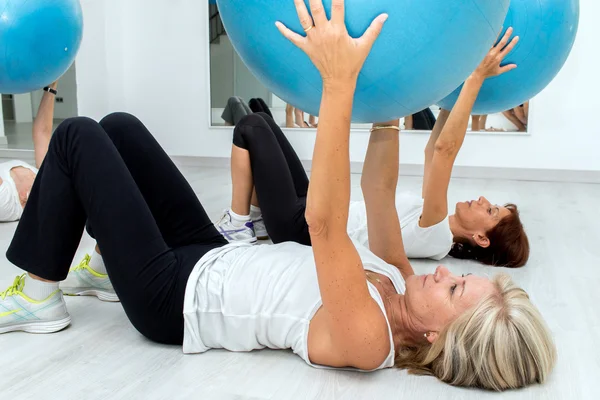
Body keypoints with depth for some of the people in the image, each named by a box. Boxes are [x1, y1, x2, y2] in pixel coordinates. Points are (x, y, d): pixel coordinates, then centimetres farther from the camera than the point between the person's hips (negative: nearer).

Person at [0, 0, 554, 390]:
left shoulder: (366, 340, -32)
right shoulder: (398, 283, -8)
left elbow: (324, 222, -43)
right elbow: (381, 203, 0)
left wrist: (339, 83, -46)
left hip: (172, 295, -7)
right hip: (214, 258, 8)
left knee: (77, 137, -5)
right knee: (117, 127, 12)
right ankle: (107, 262, 28)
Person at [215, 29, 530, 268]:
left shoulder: (435, 236, -22)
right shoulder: (438, 224, 4)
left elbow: (444, 149, -31)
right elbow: (433, 149, 10)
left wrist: (476, 78, -30)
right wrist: (455, 91, 5)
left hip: (299, 226, -8)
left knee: (251, 128, -7)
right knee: (259, 121, 9)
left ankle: (237, 227, 2)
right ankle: (257, 221, 14)